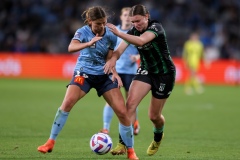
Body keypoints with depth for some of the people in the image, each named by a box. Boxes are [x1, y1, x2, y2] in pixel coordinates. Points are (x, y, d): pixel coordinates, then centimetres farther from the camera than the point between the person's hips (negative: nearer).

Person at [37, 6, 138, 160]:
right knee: (68, 102, -25)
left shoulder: (111, 36, -5)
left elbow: (109, 60, 5)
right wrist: (89, 43, -51)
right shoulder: (83, 32, -14)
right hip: (84, 73, -2)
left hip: (104, 75, 2)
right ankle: (51, 142, -13)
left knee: (122, 112, -7)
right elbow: (71, 47, -34)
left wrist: (114, 73, -15)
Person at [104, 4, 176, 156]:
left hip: (165, 74, -5)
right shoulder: (134, 31, -6)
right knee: (131, 102, -19)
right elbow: (119, 50, -18)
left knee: (154, 115, 4)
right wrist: (112, 59, -41)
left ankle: (158, 137, 39)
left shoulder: (156, 27, -23)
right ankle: (123, 144, -18)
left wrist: (118, 33, -53)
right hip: (146, 70, 5)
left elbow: (141, 41, -42)